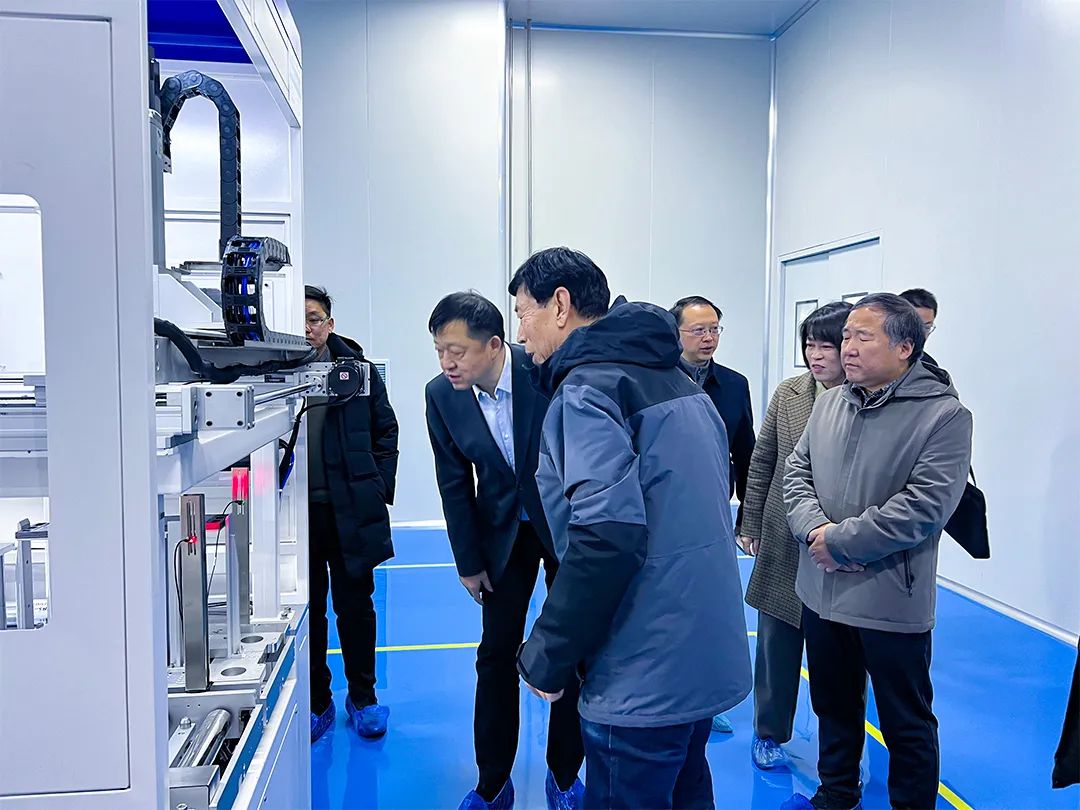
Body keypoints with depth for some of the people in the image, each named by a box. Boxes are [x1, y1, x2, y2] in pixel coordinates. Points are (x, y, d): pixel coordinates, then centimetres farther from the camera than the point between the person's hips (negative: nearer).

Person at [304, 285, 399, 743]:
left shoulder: (358, 367, 1)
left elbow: (385, 430, 7)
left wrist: (380, 489, 1)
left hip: (350, 510, 0)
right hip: (297, 511, 0)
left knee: (355, 605, 11)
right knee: (307, 608, 12)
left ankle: (362, 697, 29)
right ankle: (316, 702, 28)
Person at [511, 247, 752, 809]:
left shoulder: (586, 388, -16)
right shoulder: (672, 376, 11)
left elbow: (606, 536, -27)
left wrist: (547, 657, -15)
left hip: (642, 678, -9)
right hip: (708, 657, 9)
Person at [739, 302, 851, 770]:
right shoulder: (788, 394, -1)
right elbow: (762, 462, 5)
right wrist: (750, 524, 6)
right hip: (783, 543, 2)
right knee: (777, 640, 14)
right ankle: (770, 732, 34)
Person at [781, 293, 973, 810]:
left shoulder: (944, 415, -14)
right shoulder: (830, 402, 5)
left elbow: (925, 506, -22)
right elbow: (796, 471, 5)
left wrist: (840, 540, -19)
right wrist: (815, 527, -13)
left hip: (891, 601, -6)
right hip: (821, 591, 6)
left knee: (907, 725, 13)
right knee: (833, 706, 24)